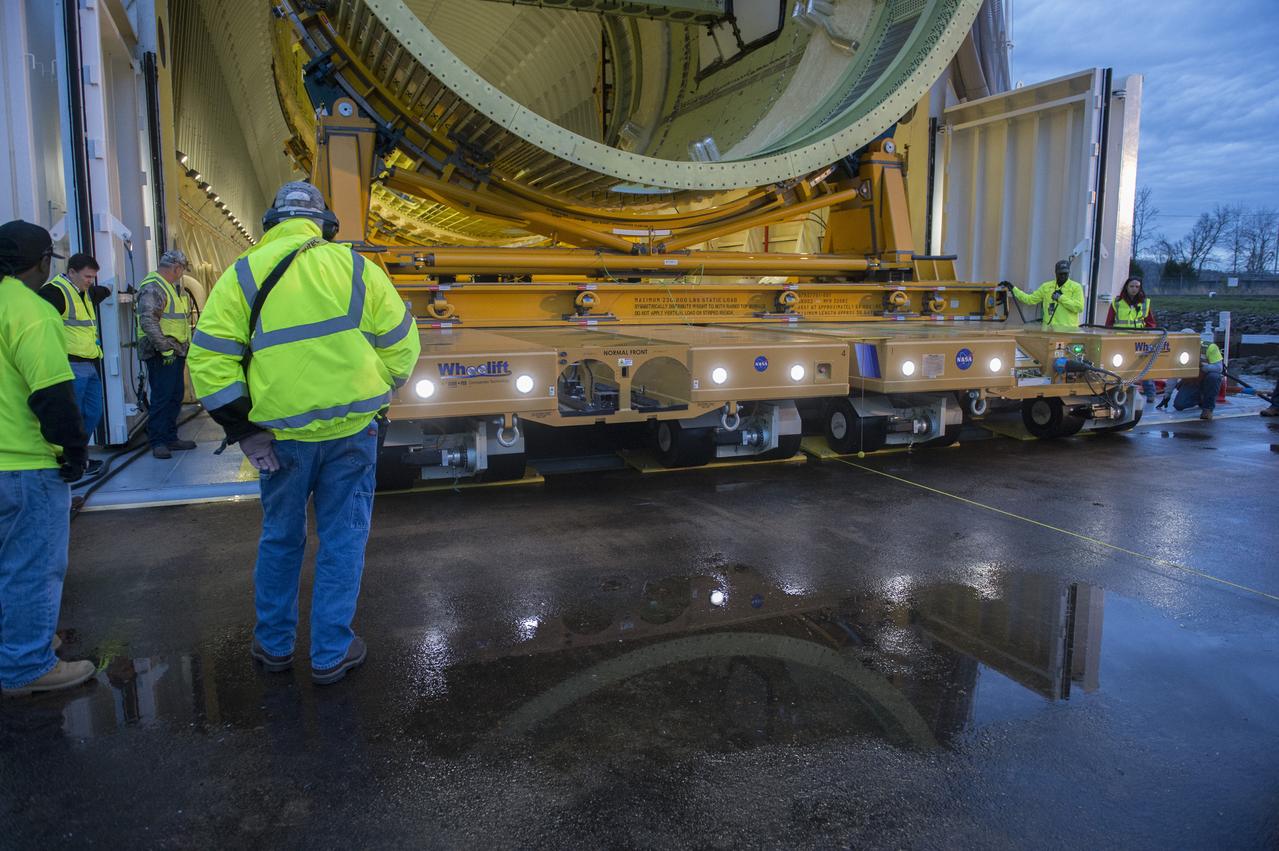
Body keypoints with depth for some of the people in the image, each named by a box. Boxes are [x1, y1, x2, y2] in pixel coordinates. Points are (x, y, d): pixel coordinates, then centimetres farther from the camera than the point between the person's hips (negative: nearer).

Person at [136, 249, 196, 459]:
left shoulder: (172, 287, 19)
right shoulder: (152, 288, -14)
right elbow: (148, 322, -23)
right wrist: (165, 348, -25)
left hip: (176, 352, 10)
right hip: (161, 354, -10)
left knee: (175, 396, 13)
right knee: (161, 397, -7)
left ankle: (170, 438, 21)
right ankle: (157, 442, -2)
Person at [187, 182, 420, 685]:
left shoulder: (243, 275, 1)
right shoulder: (354, 267, 1)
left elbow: (208, 359, -5)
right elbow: (401, 342, 2)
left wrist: (243, 429, -1)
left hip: (282, 436, 1)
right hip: (352, 432, -1)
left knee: (280, 538, 19)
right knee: (343, 539, 10)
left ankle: (274, 645, 32)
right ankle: (331, 654, 16)